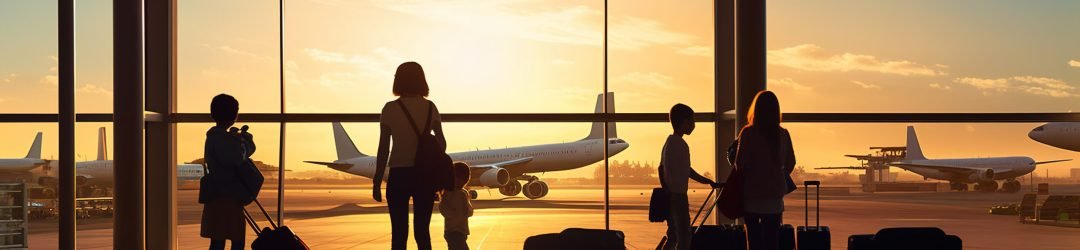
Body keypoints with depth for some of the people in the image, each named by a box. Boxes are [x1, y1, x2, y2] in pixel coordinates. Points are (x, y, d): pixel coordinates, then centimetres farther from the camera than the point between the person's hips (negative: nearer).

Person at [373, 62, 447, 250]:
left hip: (399, 174, -3)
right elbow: (441, 143, 0)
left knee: (399, 233, 1)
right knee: (422, 231, 9)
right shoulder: (430, 107, 5)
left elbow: (383, 149, -5)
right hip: (425, 175, 3)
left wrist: (377, 182, -1)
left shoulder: (390, 109, -3)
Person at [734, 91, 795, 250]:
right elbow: (790, 163, 7)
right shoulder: (783, 134, 0)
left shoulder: (748, 133, -11)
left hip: (752, 194, -3)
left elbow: (740, 163, -11)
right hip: (775, 194, 3)